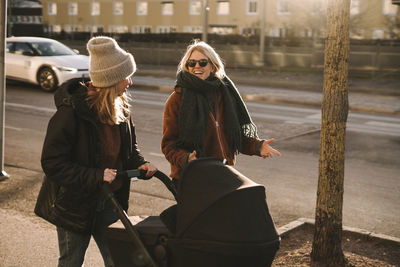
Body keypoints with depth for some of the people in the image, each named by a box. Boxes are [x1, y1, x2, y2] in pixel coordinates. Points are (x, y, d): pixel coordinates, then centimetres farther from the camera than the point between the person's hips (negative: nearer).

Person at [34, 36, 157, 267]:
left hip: (109, 200, 6)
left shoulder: (120, 107, 0)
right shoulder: (71, 111, -23)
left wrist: (140, 163, -7)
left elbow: (129, 146, 15)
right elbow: (52, 163, -25)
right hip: (75, 203, -6)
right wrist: (95, 176, -32)